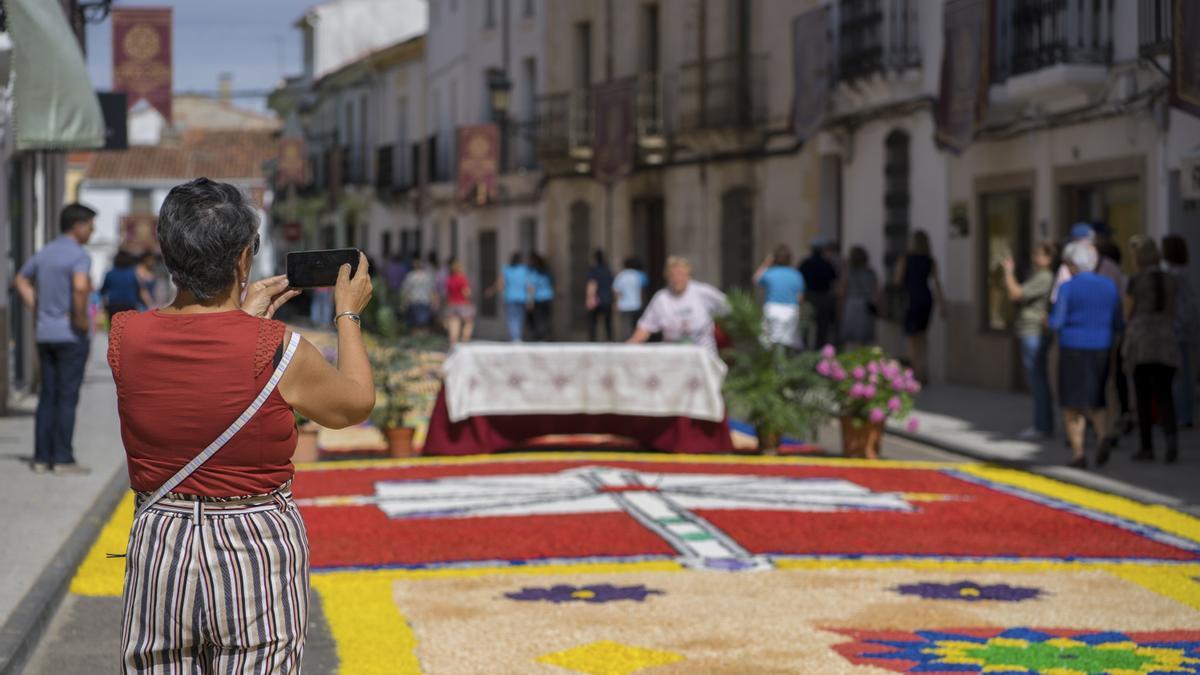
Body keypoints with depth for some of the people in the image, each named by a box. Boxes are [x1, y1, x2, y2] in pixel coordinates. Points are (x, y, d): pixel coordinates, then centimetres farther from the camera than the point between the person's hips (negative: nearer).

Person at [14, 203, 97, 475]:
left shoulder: (45, 252, 12)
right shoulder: (79, 256, -14)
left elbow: (21, 281, 23)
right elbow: (80, 287, -32)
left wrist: (37, 311, 17)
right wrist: (81, 318, -18)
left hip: (45, 333, 7)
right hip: (71, 335, -7)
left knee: (47, 397, 10)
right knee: (67, 397, -2)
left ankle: (42, 457, 10)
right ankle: (63, 459, -1)